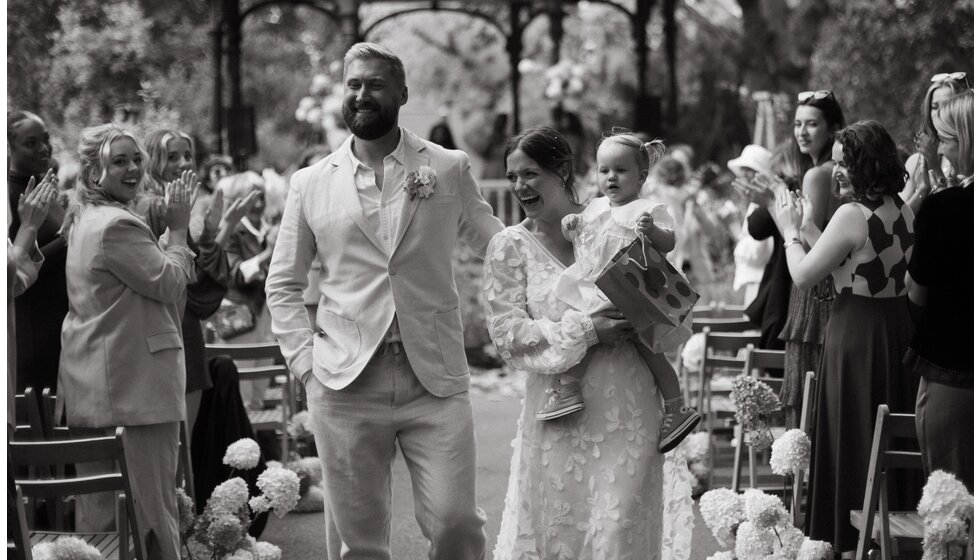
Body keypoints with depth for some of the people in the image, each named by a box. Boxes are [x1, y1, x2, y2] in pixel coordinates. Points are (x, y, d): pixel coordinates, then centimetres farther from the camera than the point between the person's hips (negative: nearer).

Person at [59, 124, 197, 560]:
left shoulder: (86, 221, 16)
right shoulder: (117, 225, -18)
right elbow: (170, 283, -14)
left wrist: (172, 224, 13)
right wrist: (178, 227, -4)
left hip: (95, 388, 11)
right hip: (131, 388, -11)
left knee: (98, 511, 14)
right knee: (149, 507, -5)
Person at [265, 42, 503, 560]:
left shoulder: (449, 169, 7)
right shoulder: (310, 183, 9)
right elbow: (282, 285, 14)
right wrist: (304, 361, 3)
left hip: (436, 380, -1)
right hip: (346, 382, 1)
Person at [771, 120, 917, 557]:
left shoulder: (852, 215, -20)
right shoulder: (903, 211, 3)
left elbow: (803, 276, -15)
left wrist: (791, 230, 1)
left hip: (857, 333, -7)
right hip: (899, 328, 7)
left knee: (852, 440, 3)